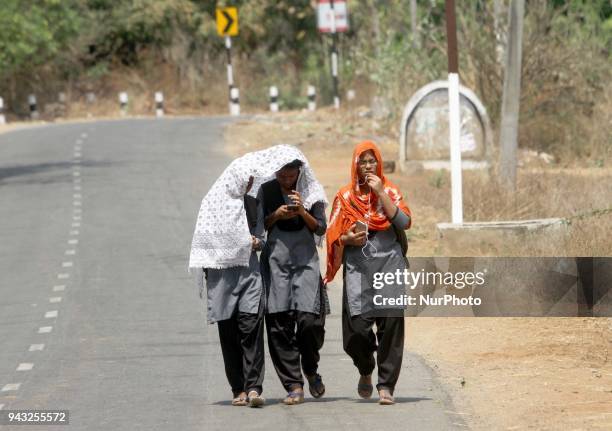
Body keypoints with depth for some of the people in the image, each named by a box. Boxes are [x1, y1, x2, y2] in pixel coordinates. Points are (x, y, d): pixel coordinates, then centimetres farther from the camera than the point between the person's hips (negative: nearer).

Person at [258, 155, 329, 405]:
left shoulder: (311, 192, 5)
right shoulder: (267, 191, 6)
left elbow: (321, 229, 3)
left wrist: (303, 212, -13)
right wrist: (276, 216, -9)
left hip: (305, 262, -1)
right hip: (275, 262, 1)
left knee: (310, 320, -13)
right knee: (279, 325, -6)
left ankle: (311, 370, 16)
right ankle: (293, 386, -1)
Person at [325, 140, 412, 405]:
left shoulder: (390, 191, 10)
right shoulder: (345, 197, 11)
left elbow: (404, 222, -5)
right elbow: (333, 236, 13)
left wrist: (381, 193, -8)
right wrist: (348, 239, -9)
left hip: (389, 264, 0)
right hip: (357, 267, 0)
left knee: (391, 324, -11)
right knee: (357, 326, -10)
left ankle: (386, 386, -5)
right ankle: (365, 371, 20)